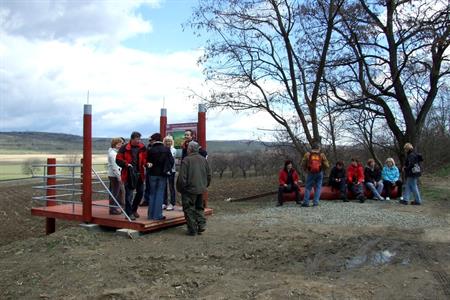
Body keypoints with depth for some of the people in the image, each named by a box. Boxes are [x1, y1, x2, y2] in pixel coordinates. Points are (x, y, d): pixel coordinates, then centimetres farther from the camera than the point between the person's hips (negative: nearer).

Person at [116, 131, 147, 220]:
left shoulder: (142, 147, 3)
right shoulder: (124, 148, -8)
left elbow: (145, 158, 9)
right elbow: (118, 160, -6)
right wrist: (126, 164, -20)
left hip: (139, 173, 5)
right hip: (128, 174, -5)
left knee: (140, 192, 12)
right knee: (129, 194, 0)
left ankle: (133, 209, 31)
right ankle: (129, 213, 11)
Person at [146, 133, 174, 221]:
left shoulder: (150, 150, -7)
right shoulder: (166, 150, -3)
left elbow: (147, 162, -1)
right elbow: (171, 161, -2)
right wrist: (167, 169, 9)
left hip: (153, 174, 0)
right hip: (162, 175, 0)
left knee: (152, 194, 11)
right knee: (160, 194, 3)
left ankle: (151, 215, 14)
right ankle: (157, 215, 1)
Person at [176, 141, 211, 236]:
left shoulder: (186, 160, -14)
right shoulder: (204, 159, 7)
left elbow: (182, 177, -16)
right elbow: (209, 175, 13)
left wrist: (180, 188, -3)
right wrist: (205, 185, 24)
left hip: (190, 190, -6)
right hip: (201, 189, 6)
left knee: (189, 210, 4)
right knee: (199, 208, 20)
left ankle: (192, 230, 7)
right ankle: (201, 225, 12)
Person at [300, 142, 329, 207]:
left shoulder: (307, 154, 1)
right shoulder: (322, 155, 4)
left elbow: (303, 164, 0)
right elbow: (326, 165, 3)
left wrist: (306, 170, 15)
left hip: (310, 173, 0)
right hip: (319, 173, 1)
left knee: (308, 187, 5)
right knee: (318, 188, 7)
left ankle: (306, 202, -2)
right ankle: (316, 202, 2)